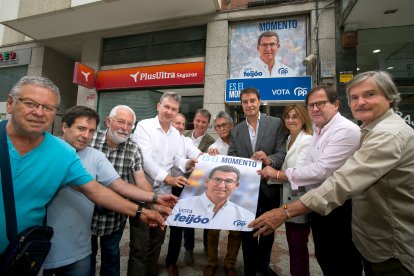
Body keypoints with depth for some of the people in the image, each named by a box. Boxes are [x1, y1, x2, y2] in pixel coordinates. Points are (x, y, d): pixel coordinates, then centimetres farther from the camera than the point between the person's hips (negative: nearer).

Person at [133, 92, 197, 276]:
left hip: (164, 193, 6)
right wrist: (167, 178, -30)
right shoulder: (144, 126, -10)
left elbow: (178, 159, 6)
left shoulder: (176, 134, 9)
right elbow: (145, 159, -21)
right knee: (141, 244, 5)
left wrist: (187, 164, -16)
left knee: (157, 239, 20)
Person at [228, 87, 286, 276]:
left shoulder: (276, 123, -4)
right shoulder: (236, 131, 4)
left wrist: (269, 160, -30)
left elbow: (283, 153, -10)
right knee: (247, 231, 13)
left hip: (269, 187, 0)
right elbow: (231, 159, -1)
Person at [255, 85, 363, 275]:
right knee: (323, 258, 23)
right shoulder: (318, 131, 10)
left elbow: (322, 171, -27)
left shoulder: (346, 131, -20)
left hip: (338, 209, -8)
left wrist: (278, 174, -20)